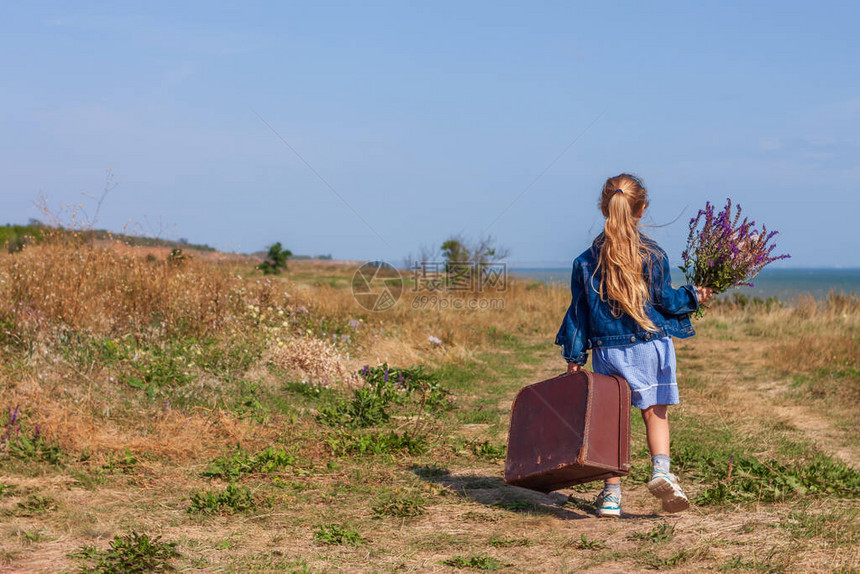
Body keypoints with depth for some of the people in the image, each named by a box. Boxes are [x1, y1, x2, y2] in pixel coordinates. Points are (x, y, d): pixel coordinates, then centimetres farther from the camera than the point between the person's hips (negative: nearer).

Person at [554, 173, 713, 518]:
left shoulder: (588, 260, 0)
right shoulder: (653, 255, -6)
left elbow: (579, 309, 4)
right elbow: (665, 301, -2)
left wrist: (574, 356, 9)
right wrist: (694, 297, 17)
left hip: (608, 350, 2)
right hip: (650, 346, -1)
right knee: (655, 411, 11)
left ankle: (611, 493, 11)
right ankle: (661, 470, -11)